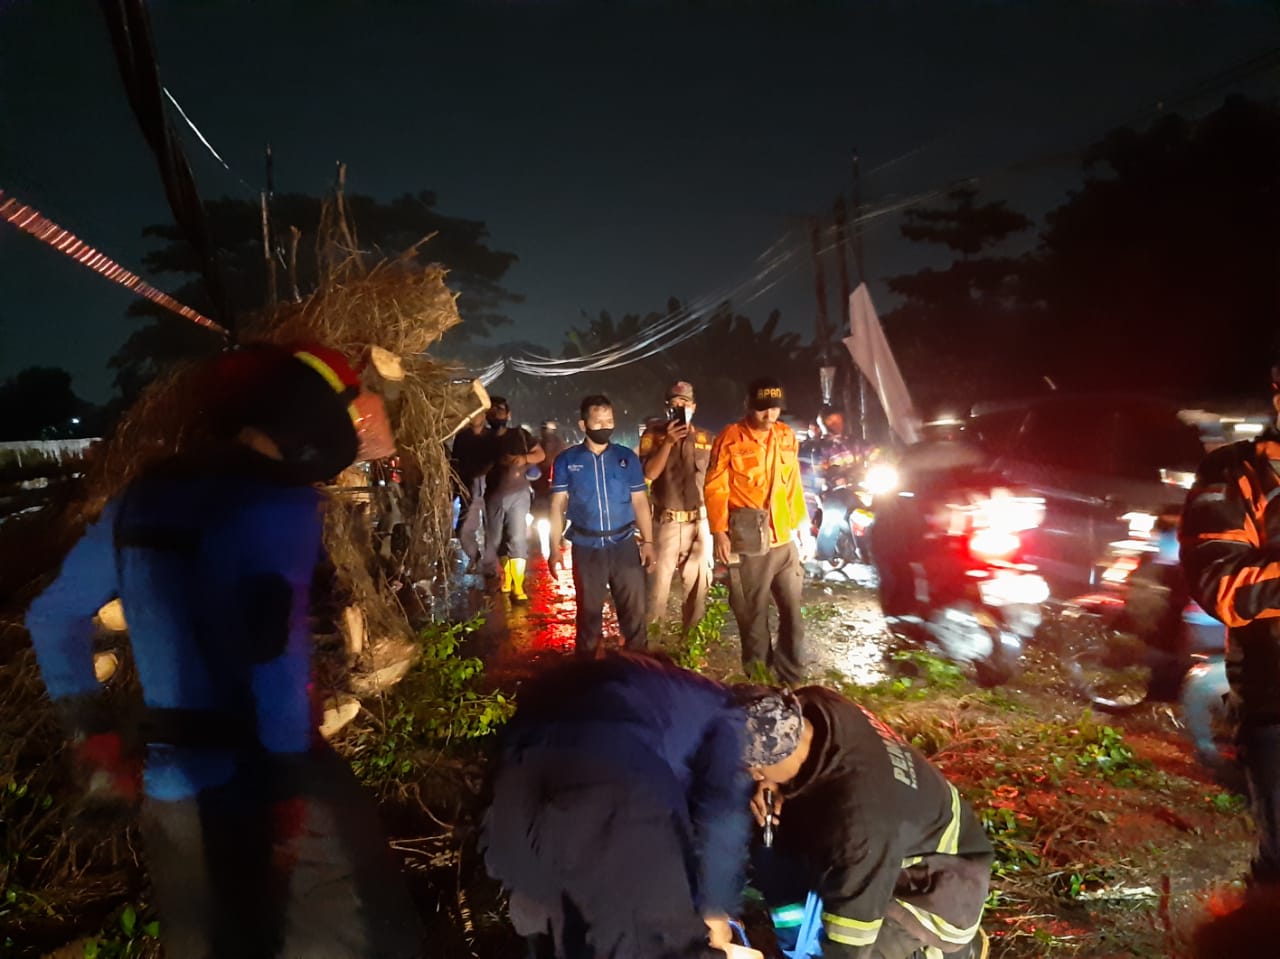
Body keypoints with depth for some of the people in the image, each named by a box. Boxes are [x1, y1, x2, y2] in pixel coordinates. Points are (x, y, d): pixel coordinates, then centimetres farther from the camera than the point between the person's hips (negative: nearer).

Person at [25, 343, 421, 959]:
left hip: (168, 789, 8)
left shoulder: (140, 499, 11)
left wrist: (89, 729, 24)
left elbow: (53, 616, 20)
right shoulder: (278, 499, -15)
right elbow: (275, 652, -24)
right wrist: (292, 782, -18)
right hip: (258, 782, -8)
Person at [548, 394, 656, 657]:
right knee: (589, 611, 13)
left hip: (624, 545, 1)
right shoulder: (566, 460, 0)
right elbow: (558, 504, 0)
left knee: (634, 610, 5)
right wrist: (554, 548, -6)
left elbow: (639, 501, 5)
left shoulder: (627, 458, 3)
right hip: (586, 548, -1)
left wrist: (648, 541, -2)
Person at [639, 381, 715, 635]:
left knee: (697, 584, 11)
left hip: (699, 521, 3)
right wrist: (668, 442, -20)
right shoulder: (654, 434, 0)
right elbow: (649, 473, -13)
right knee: (658, 583, 1)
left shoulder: (705, 438, 8)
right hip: (666, 522, -3)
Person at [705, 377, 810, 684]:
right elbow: (716, 488, -8)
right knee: (753, 615, 7)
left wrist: (802, 524, 15)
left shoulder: (786, 436, 8)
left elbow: (793, 484, 14)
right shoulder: (730, 438, -7)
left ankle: (792, 677, 27)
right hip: (748, 542, -5)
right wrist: (719, 532, -14)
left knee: (792, 609, 11)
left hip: (785, 539, 5)